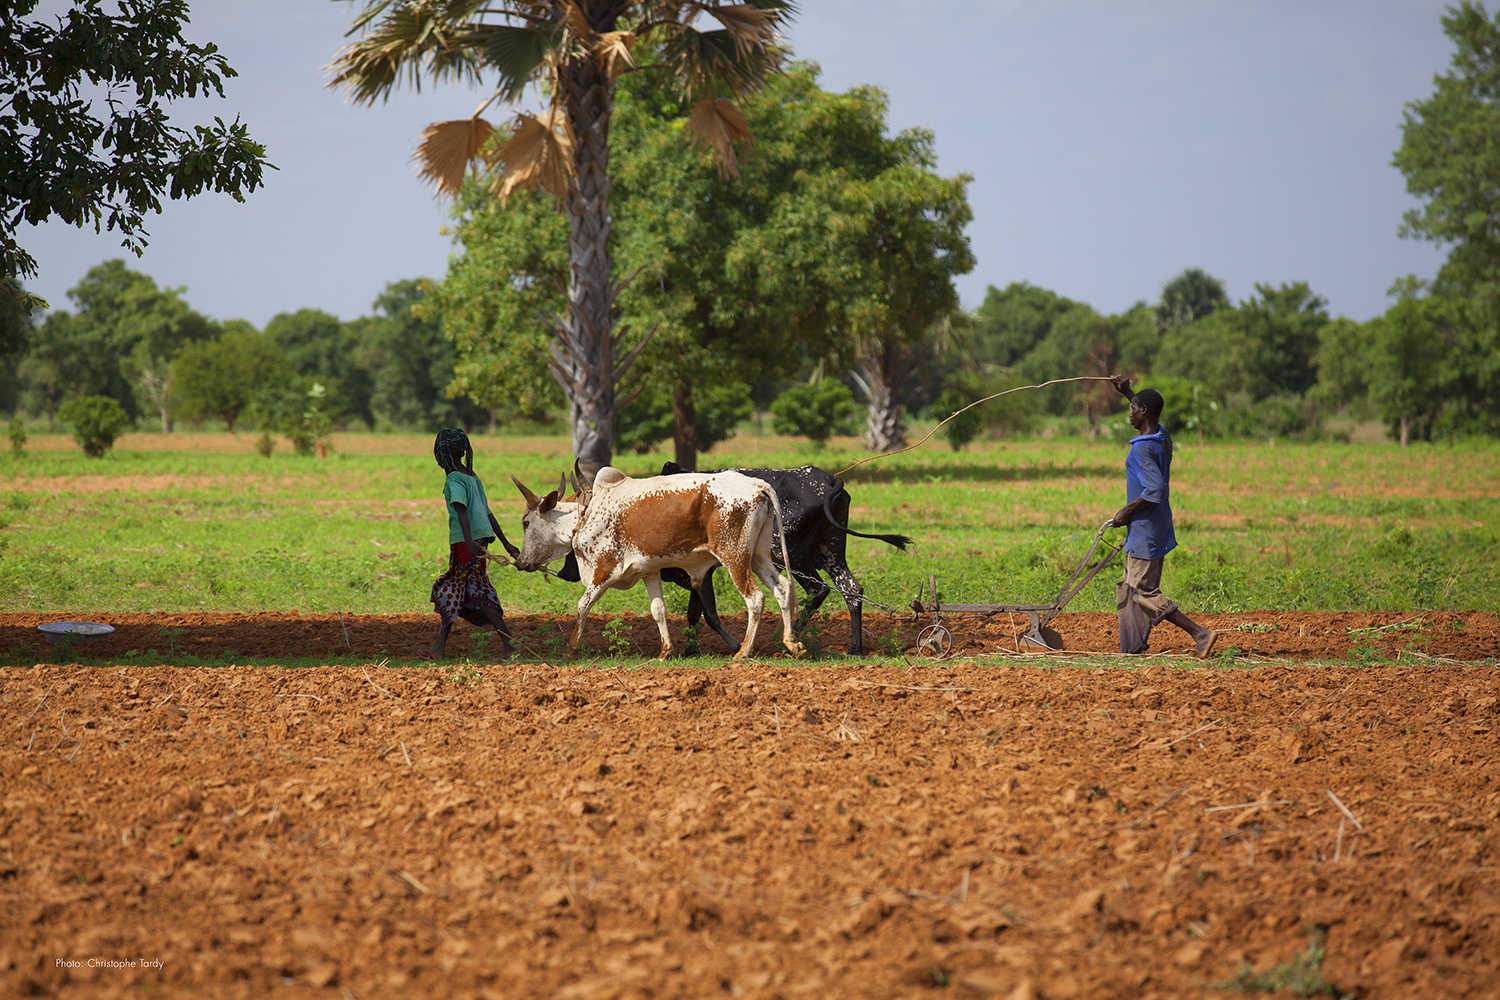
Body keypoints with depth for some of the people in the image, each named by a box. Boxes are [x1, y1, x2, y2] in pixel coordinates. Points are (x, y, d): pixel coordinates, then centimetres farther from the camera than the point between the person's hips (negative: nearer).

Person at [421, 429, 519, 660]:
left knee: (478, 591, -8)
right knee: (450, 590, 13)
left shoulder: (454, 480, -10)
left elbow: (462, 510, -25)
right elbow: (487, 512, 21)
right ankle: (439, 647, 16)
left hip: (467, 542, -9)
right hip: (479, 539, 9)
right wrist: (506, 543, 22)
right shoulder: (472, 478, 17)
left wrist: (470, 541, -37)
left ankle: (509, 643, -10)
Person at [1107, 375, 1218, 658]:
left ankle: (1200, 633, -14)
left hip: (1145, 529, -10)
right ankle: (1133, 647, 19)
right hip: (1158, 526, 10)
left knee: (1144, 592, -8)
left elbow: (1155, 490, -30)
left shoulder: (1142, 448, -21)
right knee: (1129, 589, 16)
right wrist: (1127, 392, 32)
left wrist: (1127, 512, -19)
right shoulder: (1163, 438, 7)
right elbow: (1150, 413, 32)